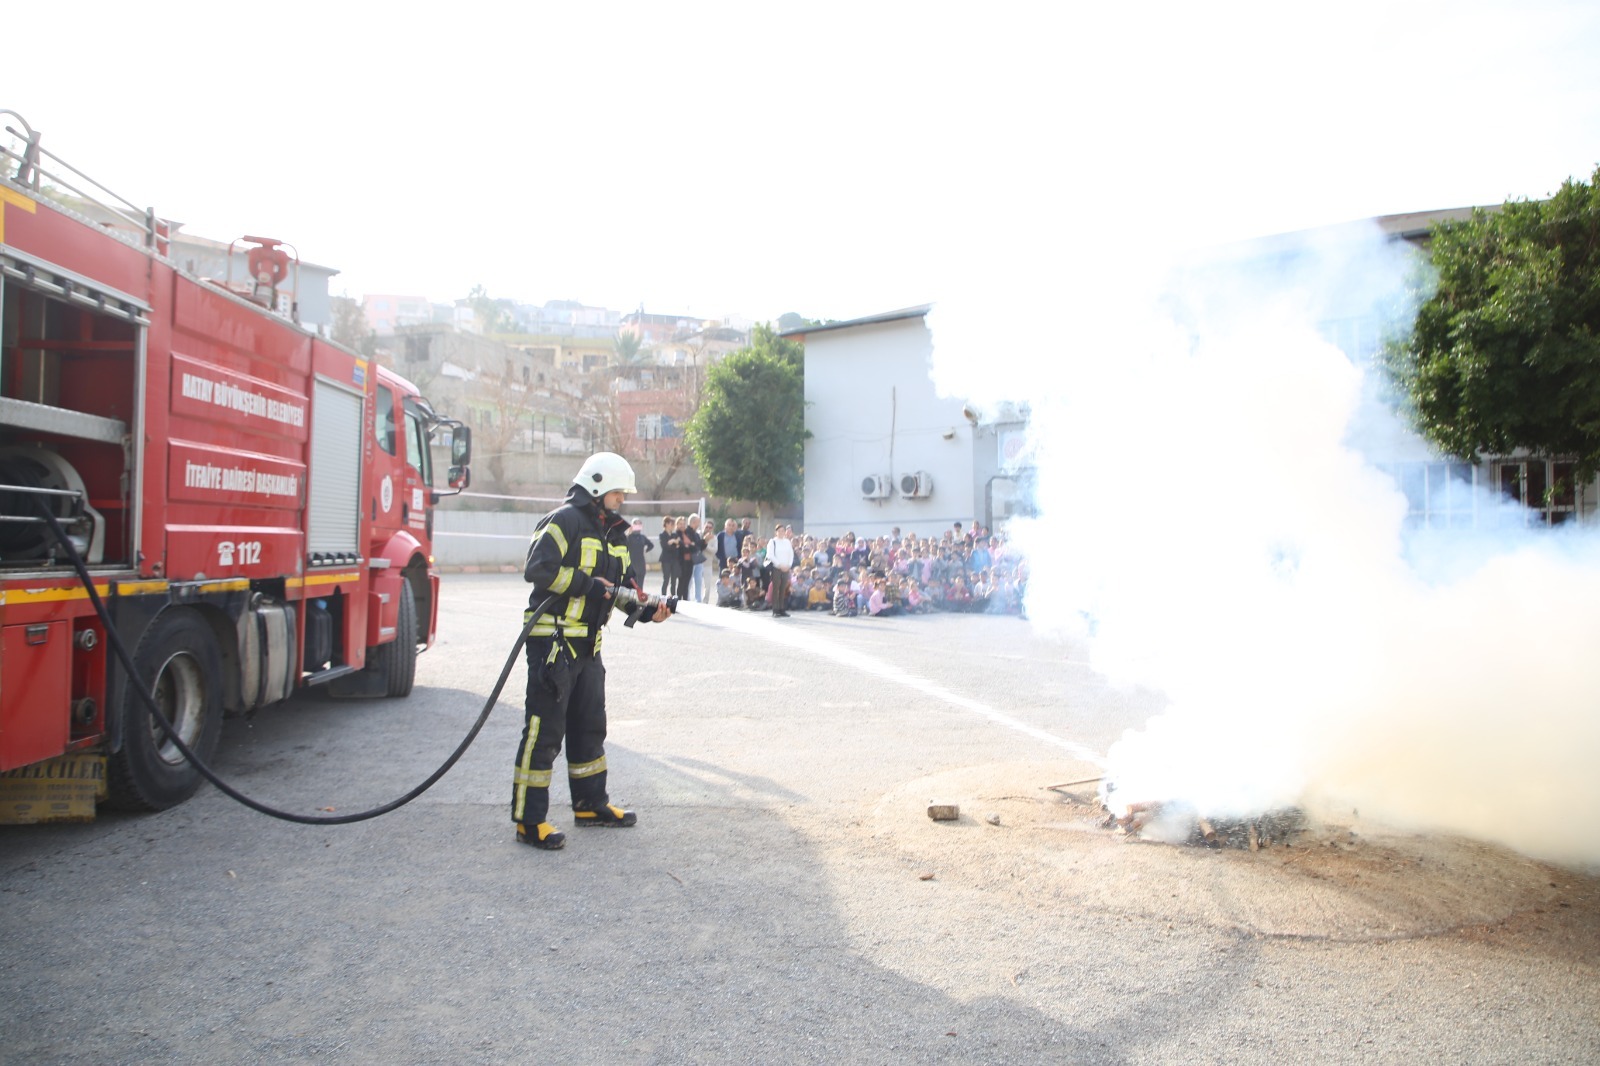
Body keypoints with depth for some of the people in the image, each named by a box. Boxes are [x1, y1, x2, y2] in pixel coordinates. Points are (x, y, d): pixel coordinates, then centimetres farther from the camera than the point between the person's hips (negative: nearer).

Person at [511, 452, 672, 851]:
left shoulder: (615, 533, 17)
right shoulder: (563, 521, -11)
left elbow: (620, 587, 20)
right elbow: (538, 570, -22)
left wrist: (646, 608, 3)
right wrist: (588, 584, -22)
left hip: (588, 646, 9)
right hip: (552, 641, -9)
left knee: (590, 727, 18)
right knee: (544, 731, -5)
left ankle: (591, 804, 32)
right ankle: (529, 820, 3)